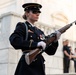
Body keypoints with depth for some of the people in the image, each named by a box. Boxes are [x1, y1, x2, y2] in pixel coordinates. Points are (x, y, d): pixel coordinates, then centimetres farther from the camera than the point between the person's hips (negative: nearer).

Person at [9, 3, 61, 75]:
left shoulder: (40, 32, 16)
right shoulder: (22, 26, 0)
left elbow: (50, 52, 13)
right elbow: (14, 41, -21)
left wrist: (55, 41, -6)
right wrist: (36, 44, -24)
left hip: (39, 65, 6)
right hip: (27, 65, -6)